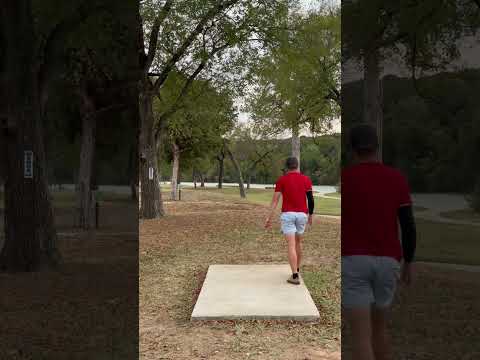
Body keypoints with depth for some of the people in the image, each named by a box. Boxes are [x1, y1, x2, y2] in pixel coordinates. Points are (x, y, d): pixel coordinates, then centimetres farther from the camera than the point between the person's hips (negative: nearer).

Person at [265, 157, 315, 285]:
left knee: (291, 246, -6)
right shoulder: (306, 179, 5)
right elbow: (311, 199, 2)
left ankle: (295, 276, -11)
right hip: (302, 214, 3)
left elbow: (275, 200, -4)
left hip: (287, 214, -3)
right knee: (298, 242, 20)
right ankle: (297, 270, 33)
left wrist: (269, 218, -4)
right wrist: (310, 215, 15)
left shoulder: (282, 180, 1)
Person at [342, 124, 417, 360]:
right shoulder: (397, 179, 2)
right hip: (386, 264, 4)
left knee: (361, 337, -5)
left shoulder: (340, 179, -5)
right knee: (378, 328, 24)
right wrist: (408, 263, 14)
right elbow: (409, 226, 1)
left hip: (353, 264, -3)